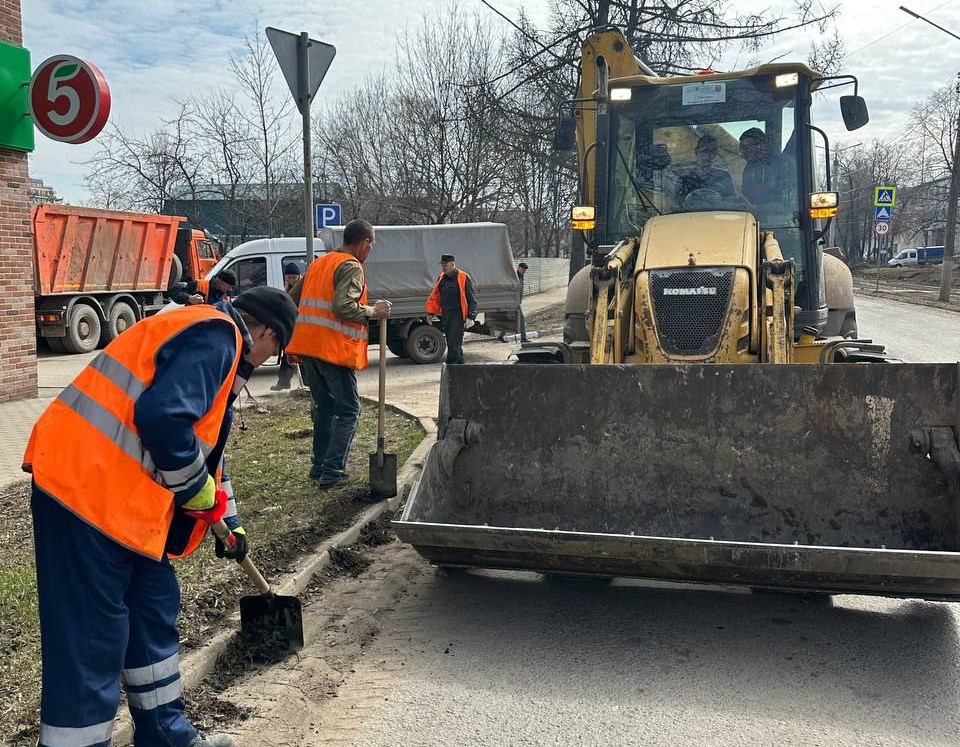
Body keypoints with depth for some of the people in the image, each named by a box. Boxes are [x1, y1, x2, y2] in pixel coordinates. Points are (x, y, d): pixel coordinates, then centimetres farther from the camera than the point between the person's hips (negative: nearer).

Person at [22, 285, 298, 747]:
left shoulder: (208, 337, 22)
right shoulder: (217, 336, -11)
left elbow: (204, 445, 31)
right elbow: (162, 419, -26)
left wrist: (227, 518, 36)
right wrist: (196, 488, -10)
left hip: (112, 494, 11)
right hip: (87, 489, -11)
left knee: (154, 613, 18)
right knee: (90, 641, -4)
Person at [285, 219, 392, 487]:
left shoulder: (319, 263, 20)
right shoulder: (351, 267, -8)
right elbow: (342, 306, -23)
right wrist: (372, 311, -8)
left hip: (307, 346, 8)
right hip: (334, 349, -8)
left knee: (325, 406, 19)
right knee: (348, 410, 0)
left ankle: (319, 465, 21)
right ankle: (332, 472, -5)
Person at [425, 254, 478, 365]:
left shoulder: (463, 278, -6)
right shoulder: (441, 278, 13)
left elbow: (472, 299, -7)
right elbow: (435, 296, 21)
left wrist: (470, 317, -15)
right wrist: (431, 313, 15)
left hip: (458, 315, -7)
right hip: (445, 315, 7)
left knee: (454, 343, -10)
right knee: (453, 344, 13)